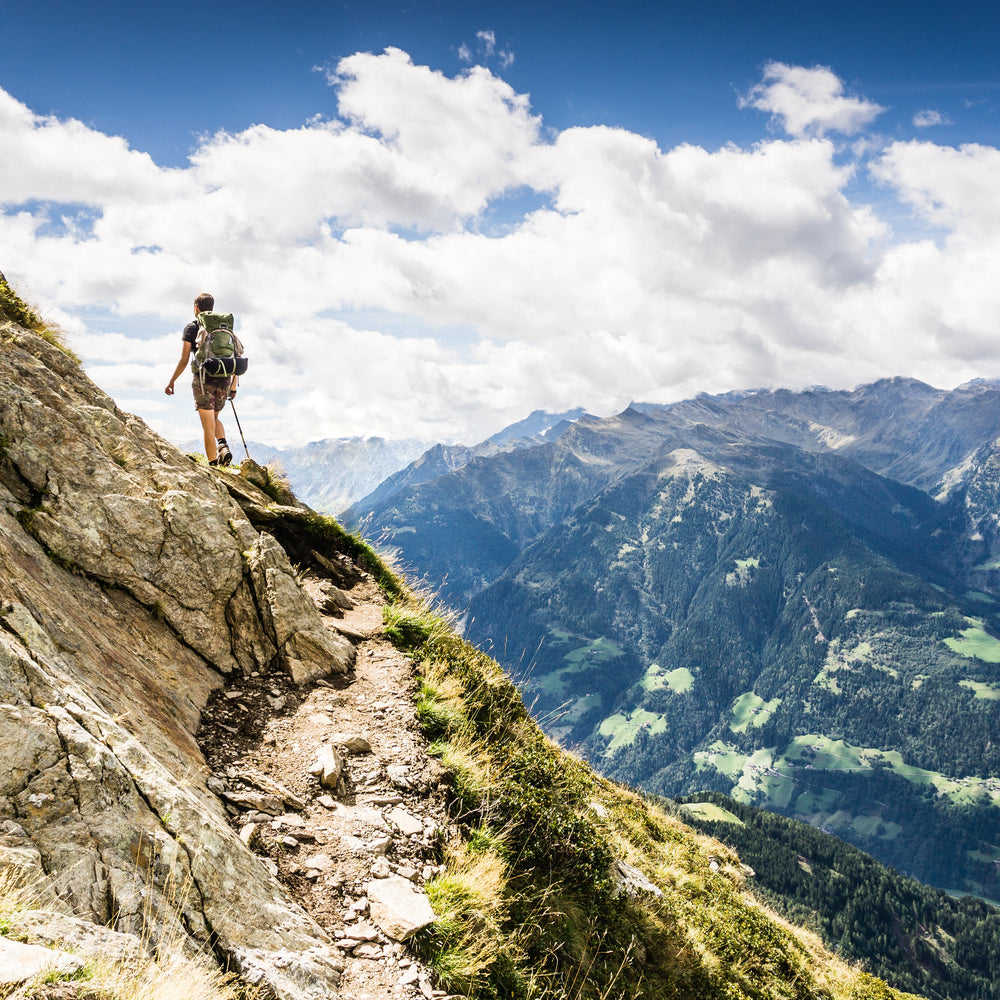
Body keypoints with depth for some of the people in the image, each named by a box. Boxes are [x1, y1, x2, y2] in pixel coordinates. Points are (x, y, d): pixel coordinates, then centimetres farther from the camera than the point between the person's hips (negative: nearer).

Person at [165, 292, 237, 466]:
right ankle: (223, 447, -1)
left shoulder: (191, 328, 2)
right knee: (214, 418, 23)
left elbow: (184, 360, -3)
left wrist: (171, 381, 7)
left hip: (204, 380, -4)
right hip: (224, 380, 4)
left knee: (208, 425, 1)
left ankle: (213, 464, -1)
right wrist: (233, 386, 18)